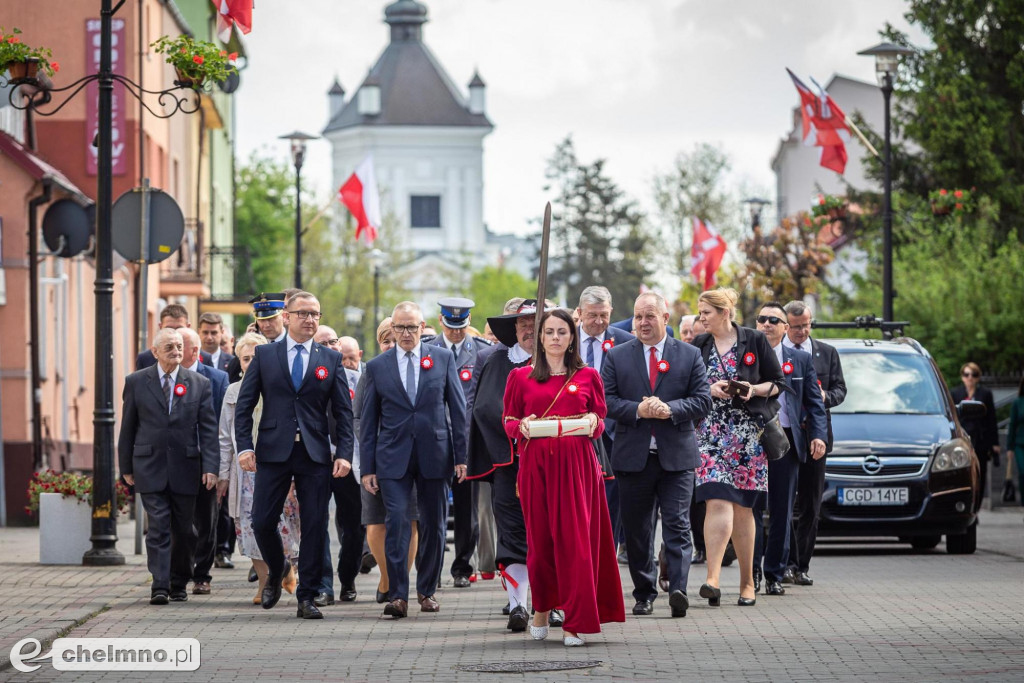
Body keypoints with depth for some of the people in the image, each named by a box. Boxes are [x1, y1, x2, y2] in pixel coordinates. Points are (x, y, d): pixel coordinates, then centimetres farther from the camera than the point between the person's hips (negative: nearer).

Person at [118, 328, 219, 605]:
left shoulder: (199, 384, 5)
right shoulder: (136, 382, 4)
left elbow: (208, 429, 2)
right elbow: (128, 427, 7)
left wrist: (210, 467, -6)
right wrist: (126, 467, 5)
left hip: (185, 467, 1)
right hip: (150, 467, -1)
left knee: (183, 529, 7)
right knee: (158, 527, -9)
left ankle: (179, 584, 22)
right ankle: (159, 586, -11)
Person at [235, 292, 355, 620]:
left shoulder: (331, 359, 8)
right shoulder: (264, 355, 7)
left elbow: (343, 411, 7)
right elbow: (244, 404, 5)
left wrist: (344, 454, -4)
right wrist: (244, 446, -6)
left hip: (315, 455, 0)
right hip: (274, 452, 0)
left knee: (314, 527, -1)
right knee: (262, 522, -2)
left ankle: (306, 598, 6)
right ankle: (275, 574, 26)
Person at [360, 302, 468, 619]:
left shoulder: (443, 361, 5)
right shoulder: (377, 367, 5)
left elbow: (458, 411, 6)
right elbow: (368, 421, 7)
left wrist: (460, 456, 0)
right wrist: (367, 467, 1)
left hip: (434, 455, 1)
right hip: (393, 458, -1)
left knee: (434, 525, 7)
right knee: (396, 521, -12)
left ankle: (427, 590, 21)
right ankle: (398, 595, -12)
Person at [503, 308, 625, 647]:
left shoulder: (588, 376, 10)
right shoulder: (521, 377, 10)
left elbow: (601, 420, 14)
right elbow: (508, 419, 14)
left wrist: (593, 423, -8)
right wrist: (521, 426, -7)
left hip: (577, 465, -1)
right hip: (536, 463, 1)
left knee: (575, 539, -6)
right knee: (540, 538, 2)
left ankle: (575, 623, -4)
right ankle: (542, 608, 26)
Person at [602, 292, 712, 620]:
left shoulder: (689, 355, 7)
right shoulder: (617, 357, 8)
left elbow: (702, 400, 1)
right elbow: (606, 400, 1)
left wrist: (670, 409, -15)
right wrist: (636, 410, -15)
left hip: (676, 456, -1)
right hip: (633, 455, 2)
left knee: (677, 525, -11)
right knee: (637, 530, 6)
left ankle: (678, 591, -18)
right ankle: (644, 594, 15)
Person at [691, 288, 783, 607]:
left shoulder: (754, 341, 4)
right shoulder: (699, 345, 9)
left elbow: (776, 383, 7)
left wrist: (754, 389, -12)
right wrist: (710, 390, -8)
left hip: (748, 433, -1)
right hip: (710, 433, 1)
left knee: (741, 507, 3)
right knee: (718, 501, -15)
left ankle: (747, 581, 13)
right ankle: (713, 578, -23)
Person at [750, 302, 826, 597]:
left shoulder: (801, 360, 10)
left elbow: (814, 402, 9)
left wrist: (818, 435, -4)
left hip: (786, 440, 1)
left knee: (782, 511, 4)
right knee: (751, 508, -2)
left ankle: (775, 575, 10)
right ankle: (751, 573, 4)